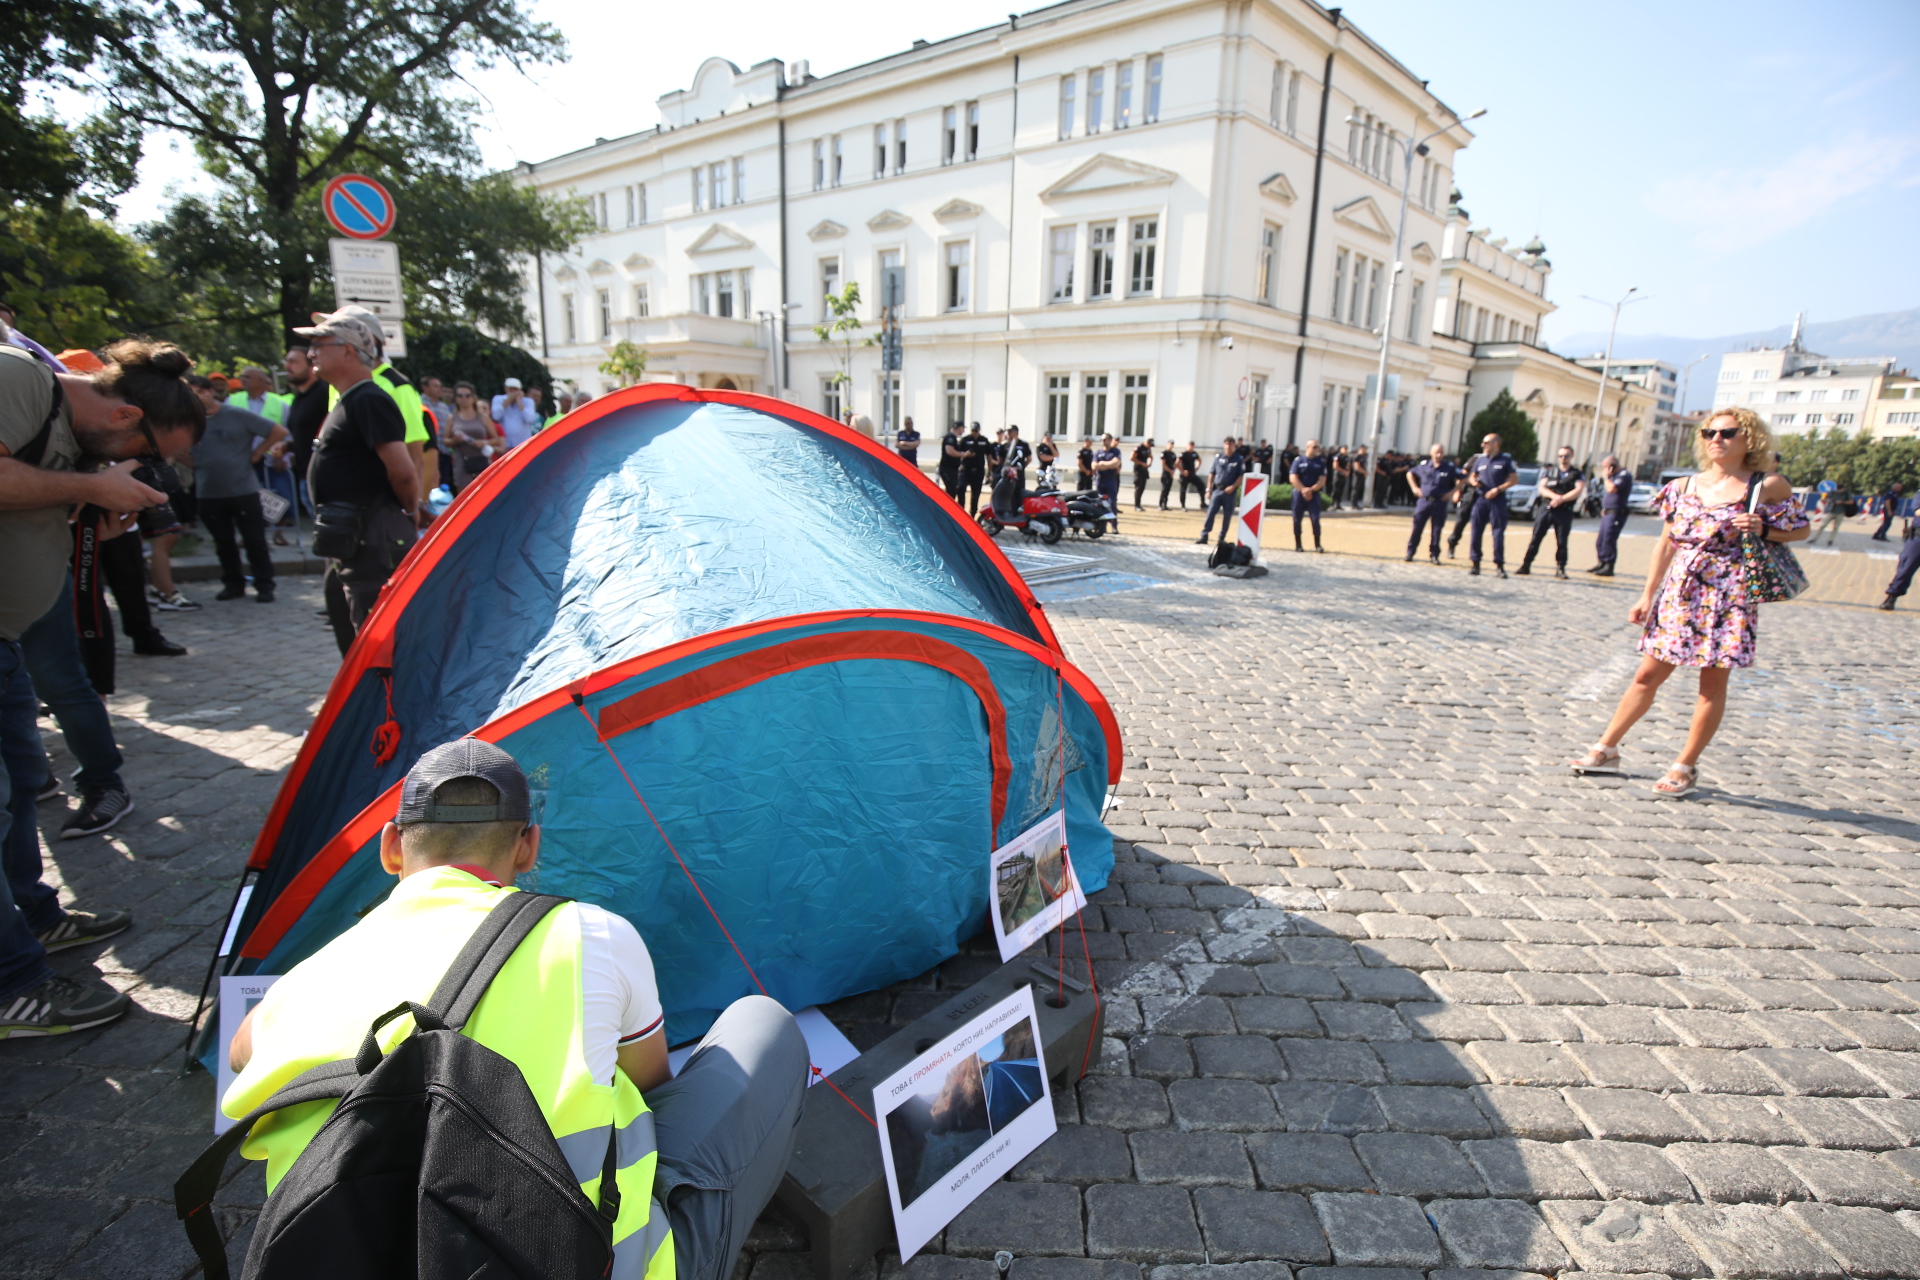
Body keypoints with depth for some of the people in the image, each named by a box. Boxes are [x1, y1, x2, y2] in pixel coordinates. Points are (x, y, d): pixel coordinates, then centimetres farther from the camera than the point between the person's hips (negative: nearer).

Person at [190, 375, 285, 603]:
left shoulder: (238, 415, -4)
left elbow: (279, 432, -3)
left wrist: (256, 453, -4)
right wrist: (190, 462, 6)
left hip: (243, 489, -3)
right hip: (209, 493, 3)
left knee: (255, 540, 0)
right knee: (223, 542, 11)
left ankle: (264, 586, 7)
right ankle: (233, 584, 22)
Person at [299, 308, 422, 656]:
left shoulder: (369, 401, -16)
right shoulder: (346, 402, 18)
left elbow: (402, 470, -24)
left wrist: (410, 511, -8)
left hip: (371, 540, -11)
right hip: (349, 539, 11)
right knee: (348, 633, 22)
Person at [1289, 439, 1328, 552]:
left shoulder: (1321, 462, 6)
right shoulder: (1299, 460, 1)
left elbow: (1322, 480, 0)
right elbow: (1293, 478, -6)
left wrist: (1311, 490, -14)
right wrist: (1303, 489, -17)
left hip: (1314, 494, 1)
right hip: (1299, 493, -1)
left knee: (1315, 519, -9)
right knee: (1297, 519, 2)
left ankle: (1317, 545, -3)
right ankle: (1298, 545, 11)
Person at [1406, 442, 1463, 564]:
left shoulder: (1450, 467, -2)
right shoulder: (1424, 465, 2)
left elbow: (1463, 479, 5)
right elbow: (1410, 474, 18)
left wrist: (1453, 491, -3)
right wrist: (1415, 488, 8)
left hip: (1440, 503, -1)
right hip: (1424, 501, 1)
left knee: (1436, 530, 3)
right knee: (1417, 528, 1)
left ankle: (1434, 555, 11)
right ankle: (1410, 552, 8)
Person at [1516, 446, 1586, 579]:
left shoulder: (1577, 474, 6)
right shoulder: (1549, 471, 12)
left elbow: (1578, 491, -7)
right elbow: (1541, 488, 1)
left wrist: (1561, 499, -19)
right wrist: (1554, 496, -17)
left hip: (1564, 512, -1)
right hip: (1545, 509, 1)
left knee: (1562, 542, 1)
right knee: (1535, 538, 0)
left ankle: (1560, 569, 7)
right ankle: (1526, 566, 2)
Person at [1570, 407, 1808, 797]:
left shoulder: (1767, 487, -2)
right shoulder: (1685, 487, 7)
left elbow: (1802, 529, 7)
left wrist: (1761, 530, -14)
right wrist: (1647, 596, 9)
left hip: (1729, 597, -3)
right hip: (1679, 594, 3)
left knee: (1713, 682, 2)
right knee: (1648, 675, 7)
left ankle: (1686, 766, 12)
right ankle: (1607, 750, 14)